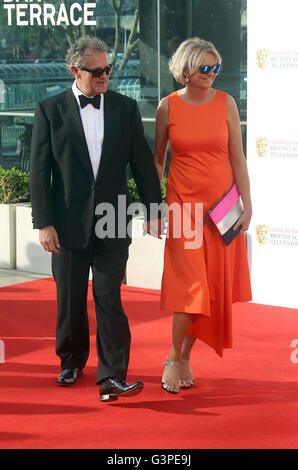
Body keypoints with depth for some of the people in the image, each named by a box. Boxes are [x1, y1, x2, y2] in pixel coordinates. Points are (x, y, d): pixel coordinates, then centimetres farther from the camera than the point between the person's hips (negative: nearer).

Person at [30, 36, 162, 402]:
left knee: (109, 300, -6)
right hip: (69, 224, 0)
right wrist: (44, 222, -8)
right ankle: (72, 362, 33)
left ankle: (112, 379, -7)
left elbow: (142, 163, 9)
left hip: (112, 223, 0)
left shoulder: (125, 108, 4)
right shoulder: (50, 110, -1)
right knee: (70, 300, 11)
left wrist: (153, 209, 8)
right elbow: (39, 170, -3)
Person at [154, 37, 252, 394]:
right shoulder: (168, 107, -1)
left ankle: (185, 357, 19)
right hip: (182, 203, -2)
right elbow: (157, 160, 7)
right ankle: (174, 359, 6)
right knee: (190, 285, -10)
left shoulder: (225, 103, 2)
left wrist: (246, 204, -2)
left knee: (213, 286, 4)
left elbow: (237, 159, 4)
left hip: (221, 203, 2)